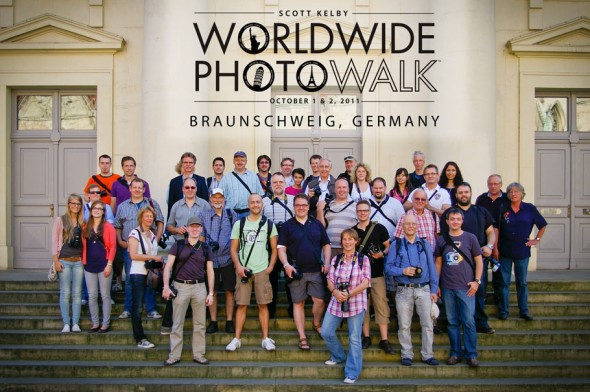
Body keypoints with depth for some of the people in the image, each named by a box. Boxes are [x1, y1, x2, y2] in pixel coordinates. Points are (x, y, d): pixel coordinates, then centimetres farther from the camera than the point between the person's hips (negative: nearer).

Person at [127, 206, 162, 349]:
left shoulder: (152, 235, 16)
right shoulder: (135, 233, -4)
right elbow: (133, 255, -13)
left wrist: (159, 261, 0)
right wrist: (153, 257, -14)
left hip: (151, 273, 6)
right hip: (138, 273, -6)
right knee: (137, 307, -1)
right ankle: (140, 339, 2)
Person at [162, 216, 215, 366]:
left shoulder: (205, 248, 10)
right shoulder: (178, 245, 4)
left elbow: (210, 272, 9)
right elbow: (168, 267, -1)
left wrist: (211, 293, 3)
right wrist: (166, 286, -12)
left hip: (199, 287, 2)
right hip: (180, 286, -2)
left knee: (199, 324, 6)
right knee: (177, 324, 3)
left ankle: (199, 354, 15)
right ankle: (174, 355, 11)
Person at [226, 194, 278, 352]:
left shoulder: (269, 224, 7)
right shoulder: (239, 224, 6)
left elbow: (274, 249, 9)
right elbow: (234, 249, 5)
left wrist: (270, 267, -2)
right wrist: (238, 266, -8)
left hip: (262, 271, 0)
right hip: (243, 270, 0)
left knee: (263, 304, 2)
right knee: (241, 304, 1)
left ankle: (266, 338, 10)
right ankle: (237, 339, 8)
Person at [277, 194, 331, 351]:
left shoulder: (316, 224, 10)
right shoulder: (287, 226, 3)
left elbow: (326, 245, 13)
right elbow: (281, 248, -1)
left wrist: (327, 263, 1)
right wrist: (286, 265, -16)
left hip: (316, 270, 2)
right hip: (296, 271, -1)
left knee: (320, 300, -4)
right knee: (298, 303, 4)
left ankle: (317, 324, 26)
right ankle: (302, 337, 11)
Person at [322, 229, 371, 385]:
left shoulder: (363, 259, 0)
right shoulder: (336, 259, 8)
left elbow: (366, 282, -7)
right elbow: (330, 280, 4)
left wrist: (350, 294, -19)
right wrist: (335, 292, -18)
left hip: (356, 303, -4)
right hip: (336, 302, 4)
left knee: (354, 338, 0)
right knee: (326, 332, 4)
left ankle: (352, 373, 9)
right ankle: (339, 356, 31)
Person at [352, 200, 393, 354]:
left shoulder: (379, 228, 2)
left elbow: (389, 247, 4)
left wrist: (382, 254, -15)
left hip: (377, 274, -2)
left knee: (381, 305, -4)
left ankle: (384, 340, 2)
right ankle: (366, 337, 17)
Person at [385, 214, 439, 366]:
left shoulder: (424, 244, 11)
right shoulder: (396, 245, 6)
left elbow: (432, 268, 10)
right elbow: (388, 268, 2)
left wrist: (434, 290, 4)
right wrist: (403, 271, -14)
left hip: (423, 289, 1)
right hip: (404, 290, -1)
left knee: (427, 323, -1)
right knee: (404, 325, 3)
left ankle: (428, 355, 10)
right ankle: (407, 355, 14)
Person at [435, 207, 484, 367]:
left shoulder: (470, 238, 2)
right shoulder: (441, 240, 7)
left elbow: (479, 260, 4)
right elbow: (438, 262, 12)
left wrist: (477, 281, -5)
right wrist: (436, 284, 8)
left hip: (466, 287, -2)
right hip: (447, 288, 2)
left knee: (468, 321, -3)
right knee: (452, 322, 8)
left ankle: (471, 354, 8)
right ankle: (455, 353, 17)